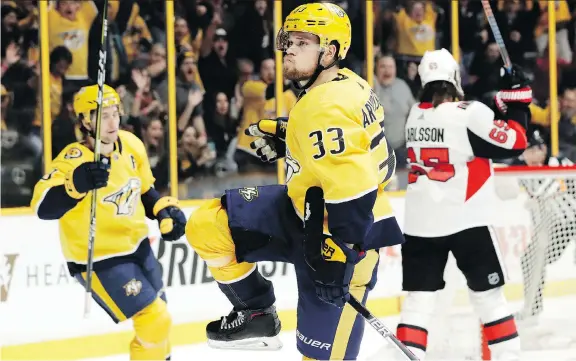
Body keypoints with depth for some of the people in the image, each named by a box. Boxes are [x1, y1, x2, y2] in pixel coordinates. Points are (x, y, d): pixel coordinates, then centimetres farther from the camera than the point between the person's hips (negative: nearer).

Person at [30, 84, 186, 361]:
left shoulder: (130, 145, -3)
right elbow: (44, 208, -38)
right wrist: (79, 183, -51)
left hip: (137, 245, 7)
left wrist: (165, 211, -1)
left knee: (158, 313, 20)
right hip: (100, 259, -7)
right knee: (155, 321, -14)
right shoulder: (74, 160, -25)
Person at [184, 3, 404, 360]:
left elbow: (354, 192, -34)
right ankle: (257, 314, 16)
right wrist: (285, 135, 13)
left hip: (344, 235, -10)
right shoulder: (344, 83, 2)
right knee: (207, 224, 2)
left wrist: (337, 254, -30)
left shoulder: (328, 108, -27)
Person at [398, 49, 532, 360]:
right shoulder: (469, 114, -13)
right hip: (465, 222, -4)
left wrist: (500, 105, 14)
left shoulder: (415, 115, 7)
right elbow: (513, 143, -9)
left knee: (418, 301, 3)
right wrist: (516, 99, 0)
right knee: (489, 297, 8)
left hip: (420, 226, 4)